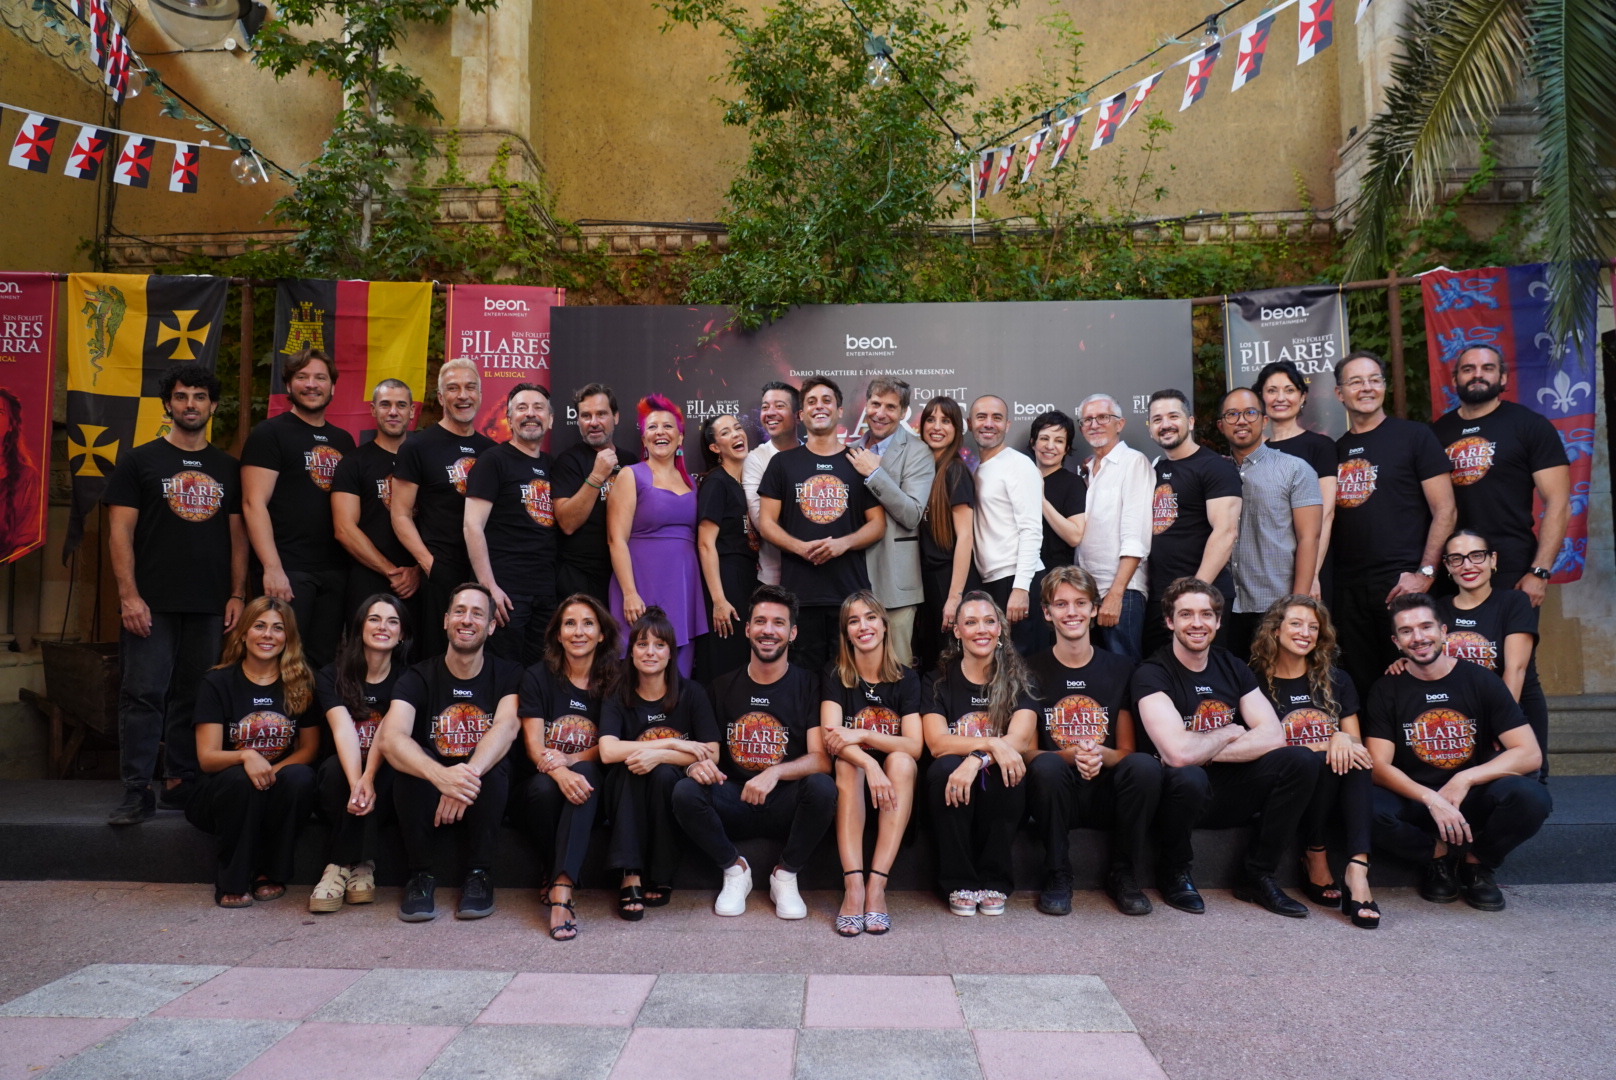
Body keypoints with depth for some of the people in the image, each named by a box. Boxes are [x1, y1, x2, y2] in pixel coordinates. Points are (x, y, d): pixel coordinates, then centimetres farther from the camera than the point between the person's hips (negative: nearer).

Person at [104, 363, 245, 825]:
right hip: (152, 604, -3)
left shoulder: (227, 469, 13)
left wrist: (237, 594, 3)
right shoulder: (139, 461, 4)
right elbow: (120, 531, -2)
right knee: (143, 694, -4)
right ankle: (137, 792, 2)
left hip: (210, 606, 3)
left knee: (194, 697, 8)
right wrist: (129, 595, -11)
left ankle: (182, 783, 17)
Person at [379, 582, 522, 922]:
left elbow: (507, 727, -25)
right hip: (425, 796, 1)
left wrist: (468, 777, -45)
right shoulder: (418, 678, -6)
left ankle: (479, 875, -14)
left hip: (484, 794, 0)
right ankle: (422, 874, -14)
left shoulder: (508, 675, -4)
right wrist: (440, 775, -47)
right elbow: (391, 738, -26)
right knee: (410, 761, -29)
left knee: (492, 769, -32)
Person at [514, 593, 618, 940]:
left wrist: (571, 760, -20)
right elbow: (534, 745, -8)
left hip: (586, 792, 1)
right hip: (536, 789, -1)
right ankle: (559, 875, -15)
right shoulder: (538, 677, 1)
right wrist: (559, 773, -31)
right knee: (544, 788, -35)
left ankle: (559, 886, -41)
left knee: (586, 774, -33)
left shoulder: (612, 683, 5)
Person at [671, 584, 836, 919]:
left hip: (787, 804, -1)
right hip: (733, 803, 2)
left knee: (822, 787, -33)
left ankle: (786, 876, -7)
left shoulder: (809, 686, -2)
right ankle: (734, 869, -1)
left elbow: (822, 759, -12)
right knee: (685, 792, -27)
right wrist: (696, 764, -18)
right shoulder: (723, 687, 8)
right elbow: (705, 750, 7)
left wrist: (775, 772, -31)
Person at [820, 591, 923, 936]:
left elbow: (914, 746, -10)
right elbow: (831, 738, -18)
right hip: (851, 784, -1)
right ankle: (853, 885, -41)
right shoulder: (835, 677, -1)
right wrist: (870, 764, -38)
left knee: (900, 760, -29)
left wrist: (862, 734, -27)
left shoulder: (906, 678, 2)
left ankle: (876, 884, -35)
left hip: (894, 785, 1)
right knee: (846, 761, -30)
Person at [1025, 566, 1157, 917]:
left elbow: (1126, 751, 5)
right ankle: (1057, 876, -13)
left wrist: (1100, 755, -19)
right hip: (1056, 794, -1)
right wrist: (1071, 756, -22)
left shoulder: (1121, 669, 6)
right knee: (1046, 766, -34)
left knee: (1145, 765, -29)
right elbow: (1027, 751, -2)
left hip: (1107, 792, 2)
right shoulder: (1031, 671, 1)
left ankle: (1122, 874, -8)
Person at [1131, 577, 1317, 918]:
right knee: (1187, 777, -39)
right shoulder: (1152, 674, -14)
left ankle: (1257, 875, -1)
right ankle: (1174, 871, -7)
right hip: (1184, 794, -5)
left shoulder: (1233, 667, 6)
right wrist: (1228, 733, -9)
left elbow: (1274, 736, -7)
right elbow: (1179, 753, -28)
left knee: (1301, 760, -16)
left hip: (1230, 794, 5)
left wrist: (1202, 752, -18)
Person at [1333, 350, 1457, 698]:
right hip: (1348, 588, 4)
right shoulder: (1335, 451, 13)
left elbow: (1445, 511, -4)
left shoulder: (1414, 436, 1)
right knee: (1360, 686, 9)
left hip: (1402, 584, -4)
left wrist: (1425, 574, -13)